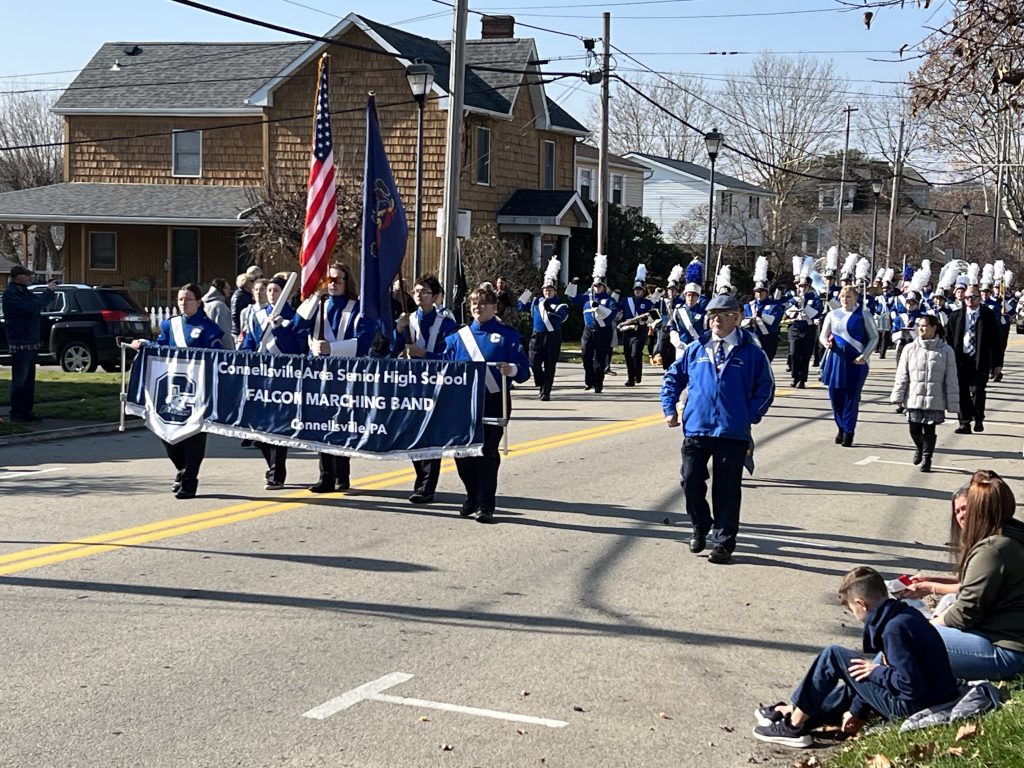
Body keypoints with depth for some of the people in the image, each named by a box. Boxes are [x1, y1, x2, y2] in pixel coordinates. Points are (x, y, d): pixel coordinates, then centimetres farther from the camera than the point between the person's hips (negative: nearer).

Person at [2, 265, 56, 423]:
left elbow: (38, 302, 22)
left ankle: (26, 411, 16)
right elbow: (32, 307, -26)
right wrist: (48, 291, -19)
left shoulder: (24, 291, 14)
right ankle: (16, 413, -3)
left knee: (29, 379, 11)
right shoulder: (10, 294, -16)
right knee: (19, 379, -6)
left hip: (31, 342, 9)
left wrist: (49, 291, 4)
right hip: (20, 343, -9)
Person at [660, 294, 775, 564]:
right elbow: (673, 378, 17)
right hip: (695, 430, 2)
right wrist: (669, 408, 8)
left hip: (733, 433, -2)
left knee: (726, 490, 3)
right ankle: (701, 527, 28)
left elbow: (765, 388, 4)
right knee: (691, 482, 4)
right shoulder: (695, 349, 7)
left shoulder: (751, 353, 0)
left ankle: (723, 541, 13)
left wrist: (750, 416, -5)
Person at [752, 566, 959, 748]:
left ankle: (794, 725, 3)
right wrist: (857, 710, 15)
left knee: (833, 656, -5)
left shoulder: (895, 628, -22)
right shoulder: (905, 614, 8)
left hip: (909, 708, -10)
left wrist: (875, 671, -11)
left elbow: (910, 684, -28)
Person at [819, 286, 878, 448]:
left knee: (852, 397, -2)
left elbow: (874, 337, 3)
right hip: (836, 359, 3)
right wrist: (826, 342, -11)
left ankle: (848, 432, 5)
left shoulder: (863, 316, 0)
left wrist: (864, 356, -8)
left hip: (856, 362, -3)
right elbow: (823, 335, 12)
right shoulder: (832, 315, 7)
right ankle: (841, 427, 23)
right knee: (835, 394, 4)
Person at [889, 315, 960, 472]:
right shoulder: (910, 349, 1)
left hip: (935, 400, -1)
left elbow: (951, 379, -2)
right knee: (914, 430, 5)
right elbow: (902, 376, 4)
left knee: (929, 430, 4)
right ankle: (919, 447, 36)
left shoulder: (946, 351, -3)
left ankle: (926, 457, 22)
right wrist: (897, 397, 0)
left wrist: (952, 403, -4)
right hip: (914, 398, 2)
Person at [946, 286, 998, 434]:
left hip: (980, 361, -2)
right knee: (962, 392, -1)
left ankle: (978, 420, 18)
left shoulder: (988, 316, 3)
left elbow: (995, 339, 3)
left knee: (977, 391, -2)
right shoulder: (956, 316, 7)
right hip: (960, 360, 2)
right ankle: (965, 423, 4)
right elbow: (948, 338, 8)